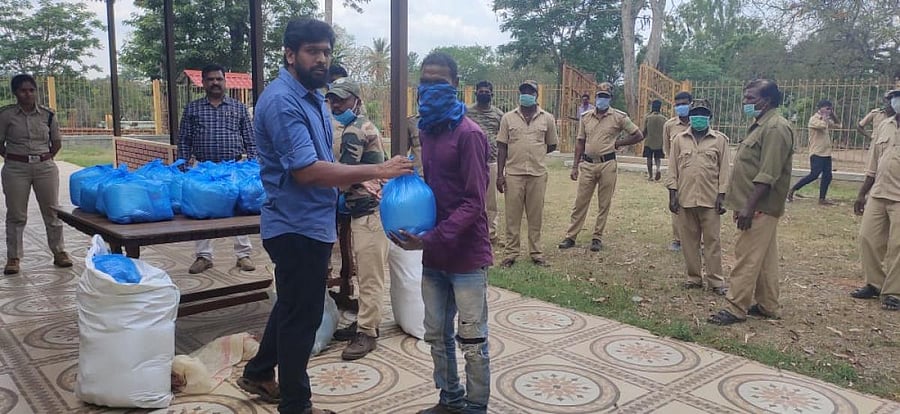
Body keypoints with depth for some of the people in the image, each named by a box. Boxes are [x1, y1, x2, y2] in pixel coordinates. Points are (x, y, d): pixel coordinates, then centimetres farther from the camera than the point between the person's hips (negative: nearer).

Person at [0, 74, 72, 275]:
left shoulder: (48, 114, 3)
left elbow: (57, 142, 12)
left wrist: (44, 159, 7)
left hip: (45, 167, 1)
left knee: (52, 211, 5)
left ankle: (59, 252, 15)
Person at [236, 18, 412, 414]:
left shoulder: (311, 96, 11)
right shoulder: (281, 101, -21)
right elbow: (306, 171, -29)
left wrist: (355, 184, 7)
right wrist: (376, 170, -27)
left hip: (310, 224, 10)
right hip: (297, 227, -10)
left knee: (293, 306, 23)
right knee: (302, 315, 4)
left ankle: (258, 374, 42)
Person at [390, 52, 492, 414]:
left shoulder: (469, 134, -14)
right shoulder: (426, 130, 10)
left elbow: (474, 203, -18)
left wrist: (431, 239, -26)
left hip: (466, 254, -7)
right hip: (434, 254, 7)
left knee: (472, 341, 4)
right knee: (437, 335, 16)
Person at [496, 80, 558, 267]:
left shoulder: (547, 118, 6)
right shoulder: (508, 118, 5)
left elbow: (552, 145, 14)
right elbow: (502, 147, 4)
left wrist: (534, 153, 3)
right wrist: (500, 174, -2)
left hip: (537, 174, 1)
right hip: (513, 173, 0)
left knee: (536, 216, 7)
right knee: (512, 215, 3)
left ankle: (536, 252, 18)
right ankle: (510, 253, 11)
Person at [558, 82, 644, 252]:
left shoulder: (619, 117, -2)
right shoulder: (586, 117, 8)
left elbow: (639, 136, 3)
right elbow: (580, 142, 12)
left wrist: (617, 143, -1)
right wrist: (575, 166, 7)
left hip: (607, 164, -2)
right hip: (587, 164, 2)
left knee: (604, 204, 6)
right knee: (580, 202, 4)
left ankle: (598, 237, 16)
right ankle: (570, 236, 10)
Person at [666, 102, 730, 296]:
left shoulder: (720, 140, 3)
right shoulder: (679, 139, 7)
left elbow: (724, 169, 3)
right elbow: (673, 168, 6)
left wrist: (721, 195, -3)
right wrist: (672, 193, 0)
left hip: (710, 199, -2)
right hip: (685, 198, 2)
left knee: (712, 240, 2)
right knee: (689, 240, 7)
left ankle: (715, 281, 8)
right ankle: (694, 278, 18)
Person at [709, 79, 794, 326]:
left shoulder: (776, 128, -16)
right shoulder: (762, 125, 17)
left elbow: (768, 175, -23)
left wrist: (749, 207, -25)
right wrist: (744, 205, 20)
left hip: (760, 207, -10)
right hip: (758, 206, 10)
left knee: (747, 258, -7)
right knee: (764, 259, 15)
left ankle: (735, 309, -2)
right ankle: (767, 306, 23)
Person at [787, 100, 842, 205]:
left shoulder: (826, 119, 17)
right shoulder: (814, 119, -9)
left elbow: (837, 125, 22)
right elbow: (823, 125, -26)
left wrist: (832, 114, 10)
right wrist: (825, 116, -8)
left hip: (826, 153, 8)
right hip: (817, 153, -8)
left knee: (827, 176, 3)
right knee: (814, 175, -14)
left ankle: (822, 199, 6)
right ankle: (792, 190, -6)